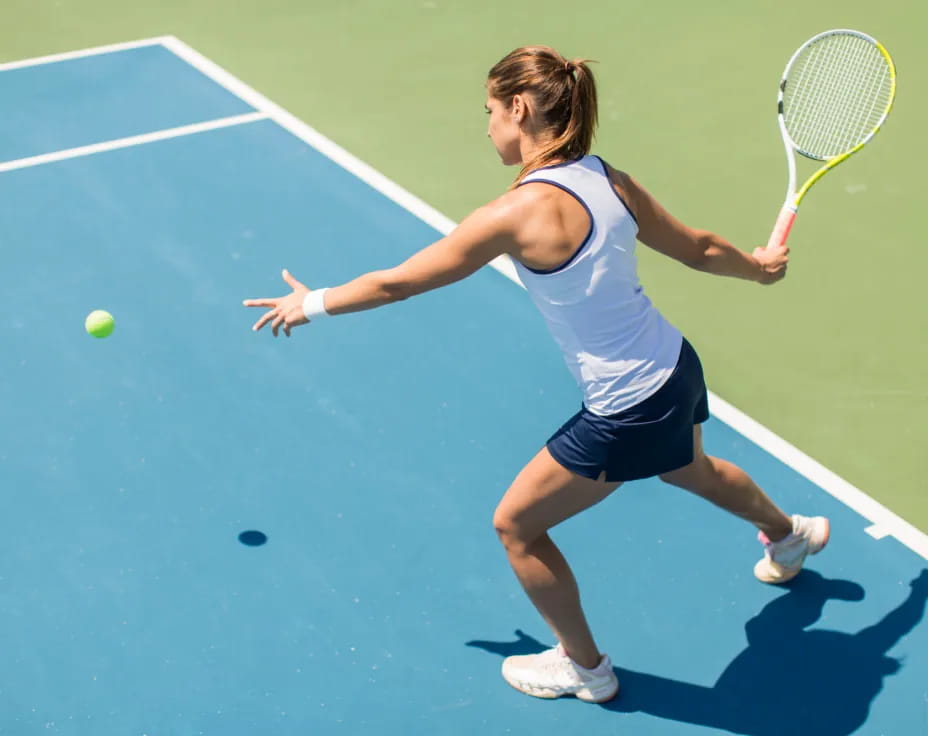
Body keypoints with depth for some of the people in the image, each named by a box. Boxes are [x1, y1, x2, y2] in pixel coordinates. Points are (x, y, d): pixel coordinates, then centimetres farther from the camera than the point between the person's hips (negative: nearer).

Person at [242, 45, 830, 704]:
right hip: (677, 369, 8)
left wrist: (313, 303, 0)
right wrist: (759, 267, 31)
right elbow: (699, 249, 10)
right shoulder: (611, 181, -4)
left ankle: (585, 668, 32)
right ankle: (791, 534, 70)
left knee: (516, 525, 12)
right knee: (691, 469, 40)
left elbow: (397, 283, -17)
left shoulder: (519, 212, -25)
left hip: (627, 414, -8)